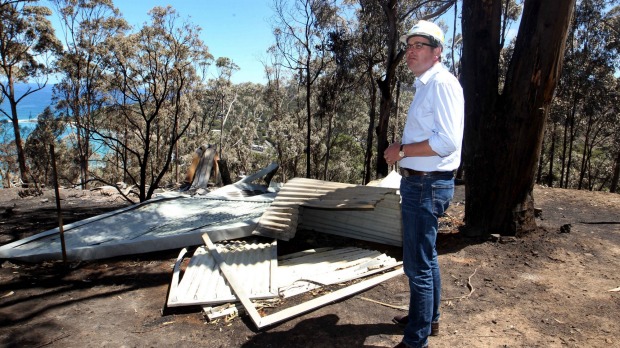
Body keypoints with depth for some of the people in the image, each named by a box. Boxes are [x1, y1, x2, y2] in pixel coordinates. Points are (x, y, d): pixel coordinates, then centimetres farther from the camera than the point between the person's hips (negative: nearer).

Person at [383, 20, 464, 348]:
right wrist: (403, 148, 8)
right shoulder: (425, 84, 16)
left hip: (427, 185, -11)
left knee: (418, 265, -3)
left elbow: (447, 141, -25)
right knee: (426, 257, 22)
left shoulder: (442, 83, -15)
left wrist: (402, 151, -16)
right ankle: (428, 318, 40)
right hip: (419, 183, 11)